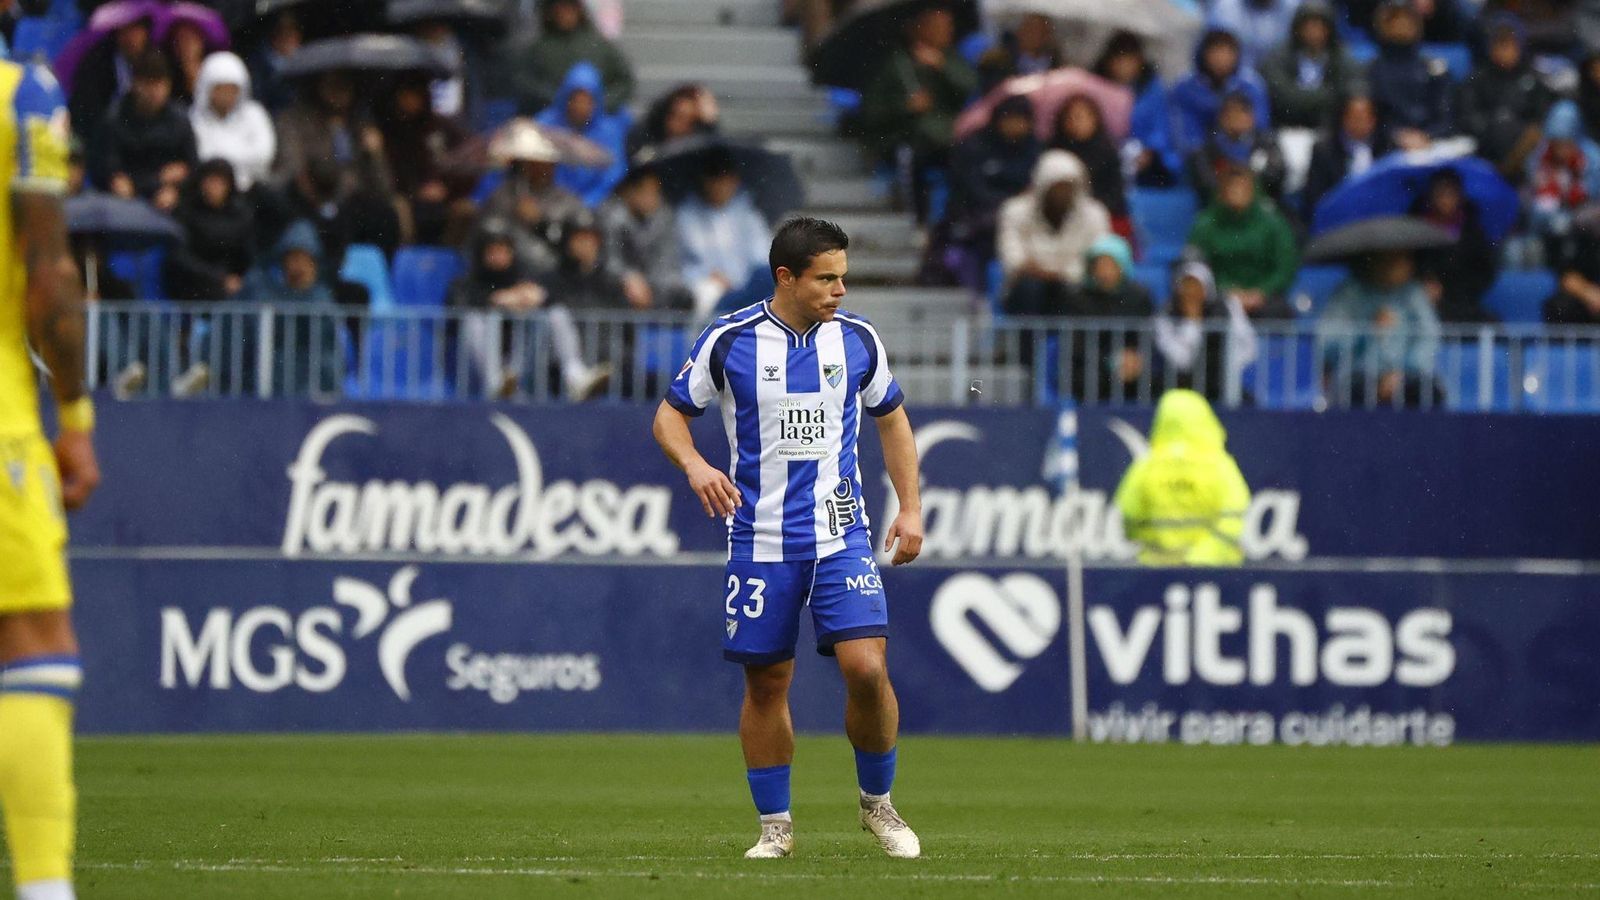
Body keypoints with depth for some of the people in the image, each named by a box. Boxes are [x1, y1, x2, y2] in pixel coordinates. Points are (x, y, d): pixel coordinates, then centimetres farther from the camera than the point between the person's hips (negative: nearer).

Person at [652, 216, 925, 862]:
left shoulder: (857, 339, 3)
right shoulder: (730, 340, -4)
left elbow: (891, 419, 17)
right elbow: (671, 413, 5)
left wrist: (910, 508, 9)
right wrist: (694, 465, -15)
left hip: (841, 535, 1)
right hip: (760, 537, -1)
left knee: (866, 668, -14)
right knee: (765, 682, 3)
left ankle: (877, 802, 8)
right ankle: (775, 827, 15)